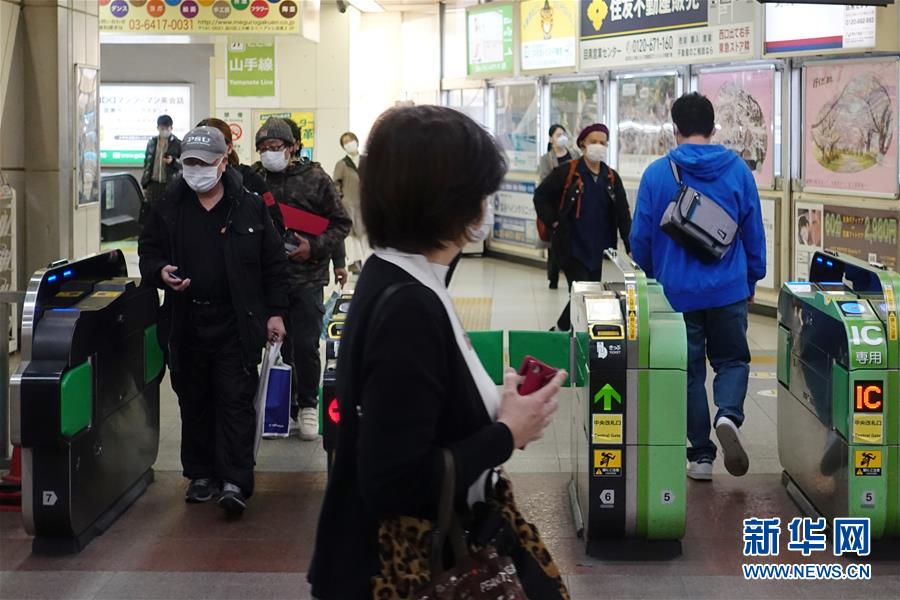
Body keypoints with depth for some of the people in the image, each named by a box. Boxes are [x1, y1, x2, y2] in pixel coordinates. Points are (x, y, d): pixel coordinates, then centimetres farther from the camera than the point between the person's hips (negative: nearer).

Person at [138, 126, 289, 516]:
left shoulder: (250, 208, 1)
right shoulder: (168, 209, 6)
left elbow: (273, 264, 5)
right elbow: (148, 253, 13)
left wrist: (275, 312, 1)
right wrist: (161, 272, -10)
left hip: (236, 325, -3)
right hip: (185, 323, 3)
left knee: (236, 400, -4)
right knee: (193, 402, 12)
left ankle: (235, 482, -3)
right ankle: (202, 474, 24)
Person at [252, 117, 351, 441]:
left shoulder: (315, 179, -3)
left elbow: (340, 223, 1)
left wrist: (315, 246, -12)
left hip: (306, 276, -3)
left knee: (305, 346, -5)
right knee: (280, 344, 11)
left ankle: (308, 405, 13)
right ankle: (286, 404, 24)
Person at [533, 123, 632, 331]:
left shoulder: (612, 178, 7)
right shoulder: (567, 172, -6)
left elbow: (623, 214, 5)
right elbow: (540, 196, 0)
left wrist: (630, 247, -2)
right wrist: (554, 222, -7)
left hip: (597, 249, 5)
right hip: (572, 247, -5)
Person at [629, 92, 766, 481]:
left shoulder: (657, 174, -6)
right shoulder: (737, 170, -2)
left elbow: (641, 237, -2)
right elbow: (754, 233, 2)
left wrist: (652, 274, 17)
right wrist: (753, 280, 15)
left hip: (678, 290, 0)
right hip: (729, 289, 0)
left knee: (691, 370, 11)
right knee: (732, 360, 15)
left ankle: (700, 455, 12)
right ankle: (729, 415, -13)